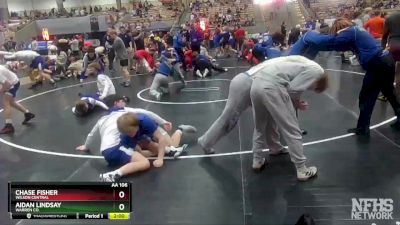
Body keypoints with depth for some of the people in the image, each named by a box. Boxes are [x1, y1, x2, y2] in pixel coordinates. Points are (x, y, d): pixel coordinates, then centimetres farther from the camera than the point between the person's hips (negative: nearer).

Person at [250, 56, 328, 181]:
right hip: (271, 87, -8)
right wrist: (297, 103, 15)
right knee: (292, 131, 5)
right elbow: (293, 89, -4)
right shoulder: (317, 71, 6)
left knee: (260, 127, 26)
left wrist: (294, 101, 22)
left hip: (256, 84, 9)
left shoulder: (305, 63, 32)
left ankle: (257, 160, 35)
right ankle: (302, 170, 13)